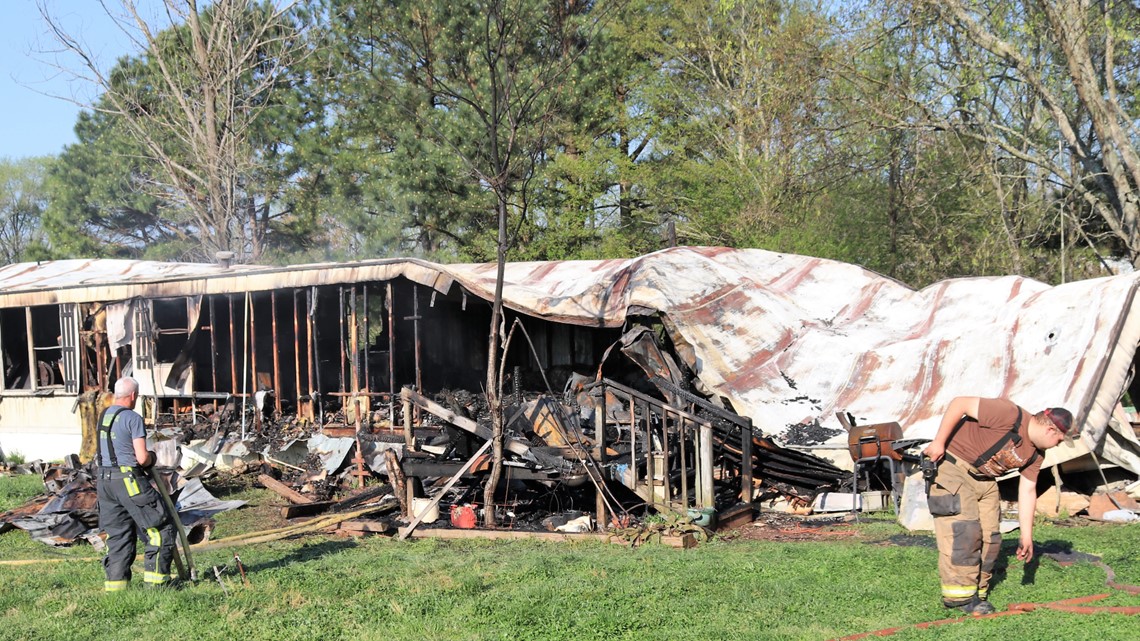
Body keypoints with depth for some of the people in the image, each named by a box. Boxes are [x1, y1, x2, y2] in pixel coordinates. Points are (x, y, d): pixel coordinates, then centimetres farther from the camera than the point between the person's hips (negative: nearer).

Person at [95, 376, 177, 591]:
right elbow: (142, 458, -16)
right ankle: (155, 577, 1)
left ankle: (115, 581, 12)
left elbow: (99, 453, 18)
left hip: (104, 480, 8)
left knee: (117, 533, 14)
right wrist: (152, 459, 7)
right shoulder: (133, 418, -12)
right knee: (160, 527, 2)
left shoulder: (103, 416, 12)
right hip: (128, 479, -8)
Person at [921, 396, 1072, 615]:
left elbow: (1027, 492, 7)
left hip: (984, 480, 9)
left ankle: (977, 593, 14)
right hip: (952, 466, -9)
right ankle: (960, 595, -11)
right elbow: (960, 403, -27)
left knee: (990, 537, 5)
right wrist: (939, 442, -27)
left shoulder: (1036, 453, 2)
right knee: (963, 531, -16)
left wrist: (1026, 535, 4)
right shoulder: (1010, 415, -25)